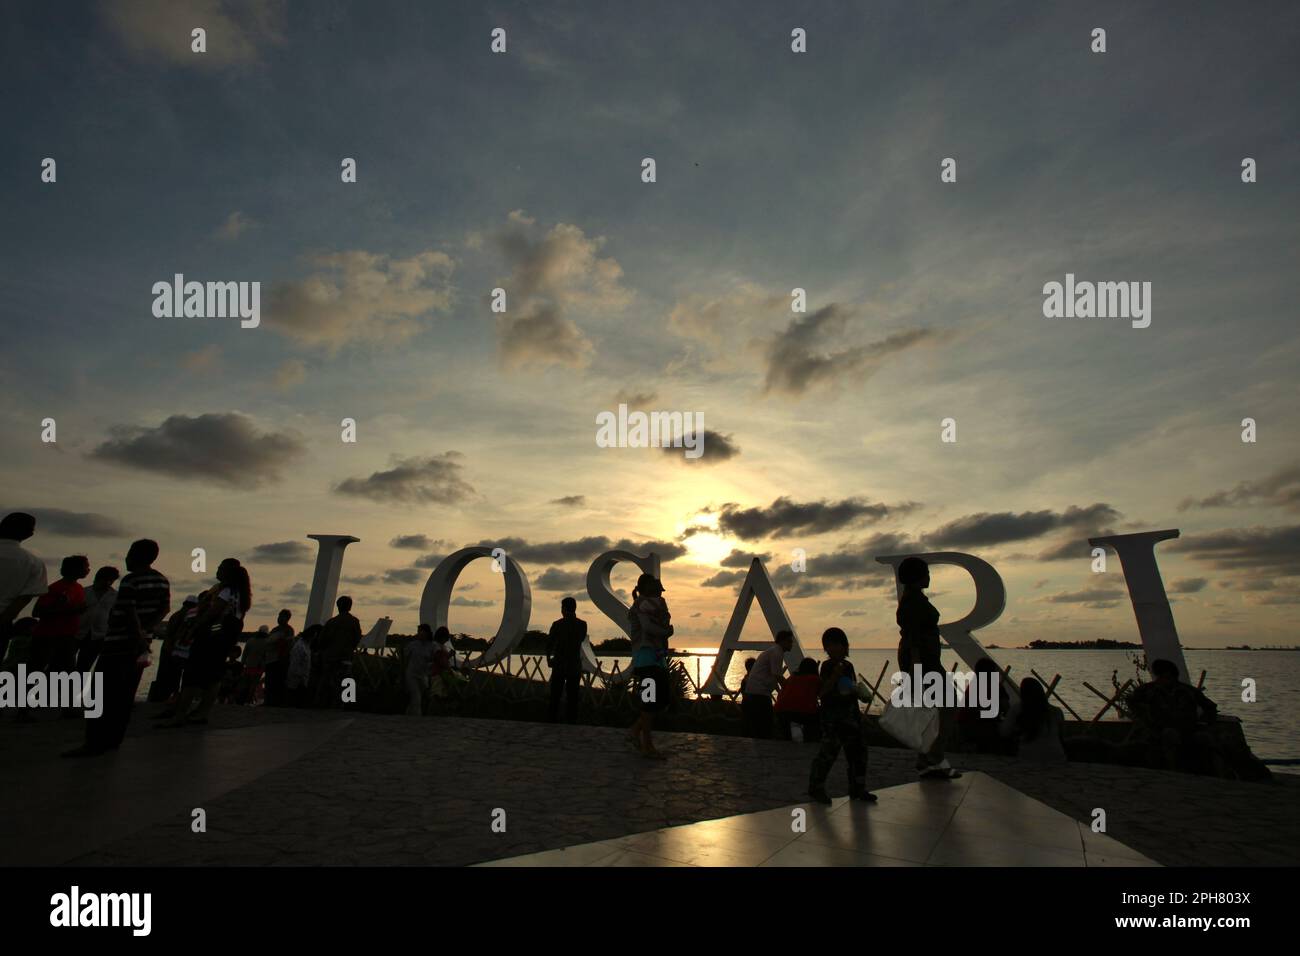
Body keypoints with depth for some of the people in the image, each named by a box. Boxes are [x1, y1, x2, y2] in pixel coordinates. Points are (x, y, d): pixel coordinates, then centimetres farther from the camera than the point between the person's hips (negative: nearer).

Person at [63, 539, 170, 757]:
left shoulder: (130, 581, -14)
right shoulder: (163, 581, 8)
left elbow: (131, 613, -19)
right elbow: (165, 608, 8)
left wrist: (139, 638, -19)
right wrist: (146, 631, 5)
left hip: (118, 643, -7)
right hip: (140, 642, 7)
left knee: (102, 693, -4)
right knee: (125, 694, 10)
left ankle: (95, 743, -6)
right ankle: (113, 739, 13)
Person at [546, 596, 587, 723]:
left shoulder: (557, 624, -8)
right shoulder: (582, 624, -2)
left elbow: (549, 644, -2)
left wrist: (548, 658, 14)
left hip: (559, 664, -1)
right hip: (575, 665, 1)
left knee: (555, 695, 8)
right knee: (572, 695, 7)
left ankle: (551, 719, 9)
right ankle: (572, 720, 6)